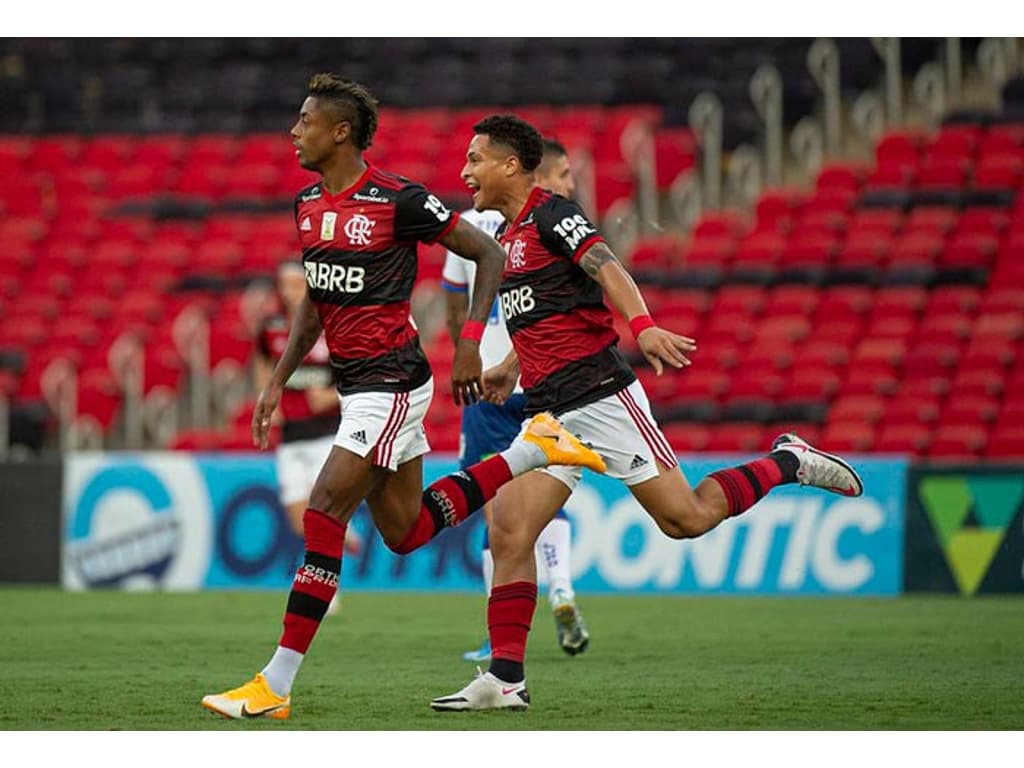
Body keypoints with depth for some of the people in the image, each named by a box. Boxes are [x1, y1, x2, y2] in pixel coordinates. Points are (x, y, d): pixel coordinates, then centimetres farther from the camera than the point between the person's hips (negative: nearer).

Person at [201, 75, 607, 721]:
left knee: (324, 517, -14)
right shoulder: (309, 205, 8)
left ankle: (275, 688, -12)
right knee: (404, 532, 14)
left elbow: (489, 253, -7)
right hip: (356, 384, 9)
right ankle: (534, 451, 28)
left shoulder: (397, 200, -15)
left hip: (390, 382, -9)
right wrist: (278, 382, 16)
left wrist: (470, 344, -13)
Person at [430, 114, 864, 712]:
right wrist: (510, 368, 40)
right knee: (508, 532, -6)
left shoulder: (553, 213, -8)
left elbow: (607, 268, -24)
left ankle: (787, 465, 16)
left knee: (687, 518, -7)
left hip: (600, 391, -8)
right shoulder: (506, 234, 20)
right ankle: (506, 678, -8)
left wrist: (643, 326, -40)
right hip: (549, 410, 8)